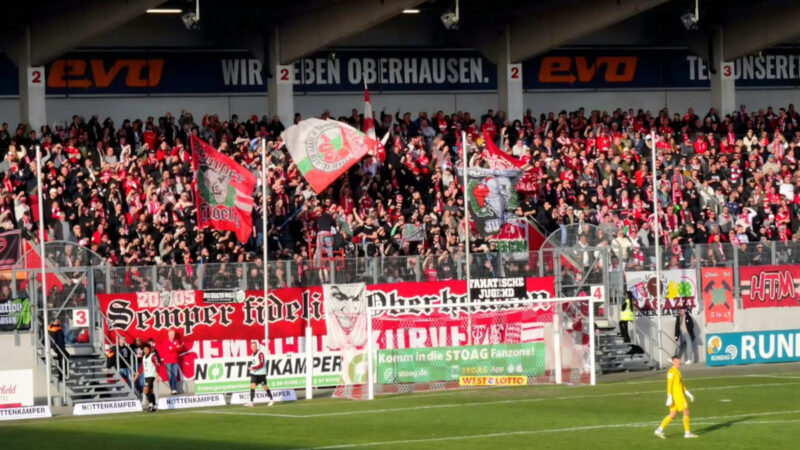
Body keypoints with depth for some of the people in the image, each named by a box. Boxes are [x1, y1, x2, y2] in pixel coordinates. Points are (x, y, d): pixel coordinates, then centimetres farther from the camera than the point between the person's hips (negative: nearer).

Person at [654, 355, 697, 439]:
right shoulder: (671, 372, -12)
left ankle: (660, 430, 9)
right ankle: (687, 433, -2)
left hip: (680, 396, 10)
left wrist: (688, 394, 21)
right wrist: (669, 398, -21)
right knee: (686, 412, -6)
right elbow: (669, 385, -17)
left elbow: (681, 385, 25)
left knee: (672, 415, 9)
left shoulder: (677, 371, 18)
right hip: (676, 395, -10)